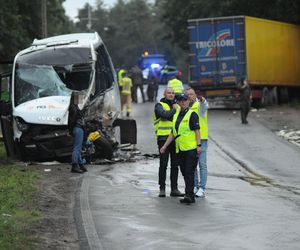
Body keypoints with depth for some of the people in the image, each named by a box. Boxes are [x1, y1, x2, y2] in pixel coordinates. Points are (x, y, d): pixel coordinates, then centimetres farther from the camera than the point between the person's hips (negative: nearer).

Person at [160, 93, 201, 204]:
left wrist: (199, 145, -17)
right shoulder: (176, 116, 18)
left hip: (191, 149, -7)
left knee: (189, 172, -11)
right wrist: (165, 146, 19)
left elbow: (197, 130, -9)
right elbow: (172, 133, 23)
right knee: (185, 173, 8)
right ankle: (191, 196, 14)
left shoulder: (192, 114, -3)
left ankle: (188, 195, -14)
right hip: (180, 150, 7)